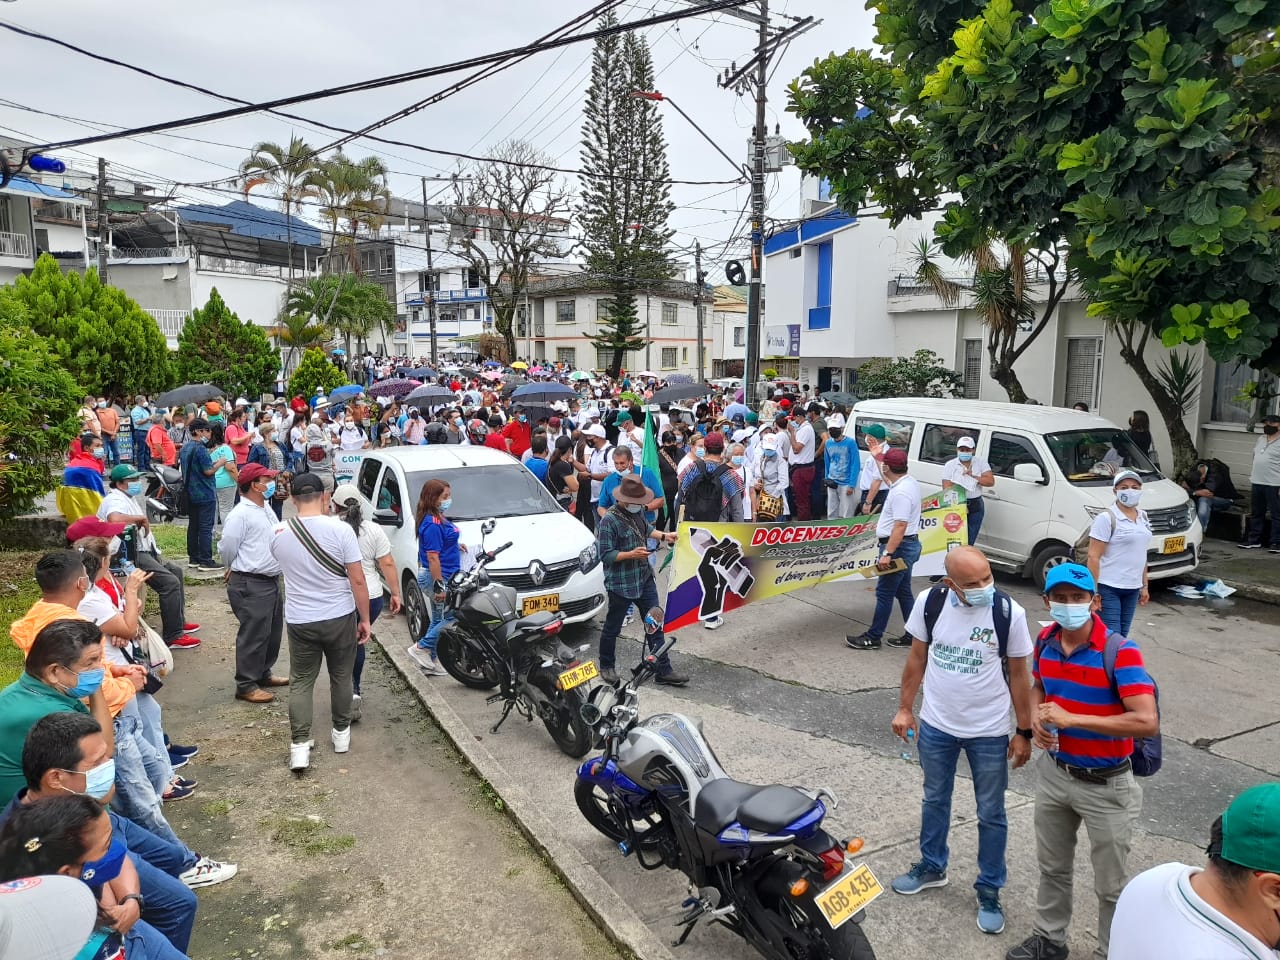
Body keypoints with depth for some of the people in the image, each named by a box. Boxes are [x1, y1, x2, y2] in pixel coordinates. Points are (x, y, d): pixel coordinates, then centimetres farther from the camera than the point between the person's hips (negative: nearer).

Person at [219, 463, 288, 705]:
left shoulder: (266, 509, 12)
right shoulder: (240, 514, -17)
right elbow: (227, 548, -13)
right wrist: (237, 570, 5)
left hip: (271, 581, 9)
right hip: (251, 585, -9)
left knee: (273, 632, 18)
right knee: (253, 635, -3)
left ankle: (263, 673, 33)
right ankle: (246, 685, 7)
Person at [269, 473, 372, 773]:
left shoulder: (279, 534, -6)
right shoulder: (340, 530, -16)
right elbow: (358, 580, -14)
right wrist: (365, 619, -4)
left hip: (299, 621, 1)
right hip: (341, 618, -1)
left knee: (300, 683, 13)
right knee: (341, 677, 17)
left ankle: (299, 745, 8)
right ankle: (341, 732, 30)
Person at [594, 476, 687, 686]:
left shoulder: (637, 511, 3)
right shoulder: (609, 521, -21)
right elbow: (605, 555, -20)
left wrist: (663, 536, 11)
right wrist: (631, 554, -29)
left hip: (644, 578, 7)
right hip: (621, 584, -7)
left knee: (654, 625, 9)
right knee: (612, 627, 11)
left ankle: (663, 670, 17)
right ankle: (606, 667, 31)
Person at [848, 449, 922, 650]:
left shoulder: (901, 492, -23)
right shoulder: (909, 482, 9)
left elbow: (900, 526, -29)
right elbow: (890, 481, 35)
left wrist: (887, 554, -30)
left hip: (898, 547, -10)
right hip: (908, 545, 10)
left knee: (884, 593, -3)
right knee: (903, 592, 15)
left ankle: (872, 638, 4)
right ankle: (912, 636, 21)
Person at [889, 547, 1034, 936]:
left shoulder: (1009, 612, -19)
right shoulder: (929, 602, -14)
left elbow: (1018, 674, -7)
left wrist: (1023, 732, -4)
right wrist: (904, 708, 4)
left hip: (989, 733, -2)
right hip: (936, 726, 2)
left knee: (991, 815, 13)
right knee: (934, 801, 22)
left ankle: (989, 890, 33)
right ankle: (932, 866, 44)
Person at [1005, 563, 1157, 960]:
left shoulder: (1120, 651, -23)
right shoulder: (1046, 640, -5)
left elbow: (1146, 721, -31)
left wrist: (1071, 718, -30)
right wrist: (1036, 718, -7)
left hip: (1105, 785, -5)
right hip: (1053, 773, 6)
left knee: (1110, 884, 13)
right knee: (1052, 867, 23)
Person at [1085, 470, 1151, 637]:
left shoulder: (1143, 517, 11)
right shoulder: (1106, 518, -12)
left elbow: (1141, 554, 20)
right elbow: (1093, 557, -14)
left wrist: (1144, 586, 18)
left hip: (1132, 588, 7)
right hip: (1108, 588, -7)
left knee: (1122, 637, 11)